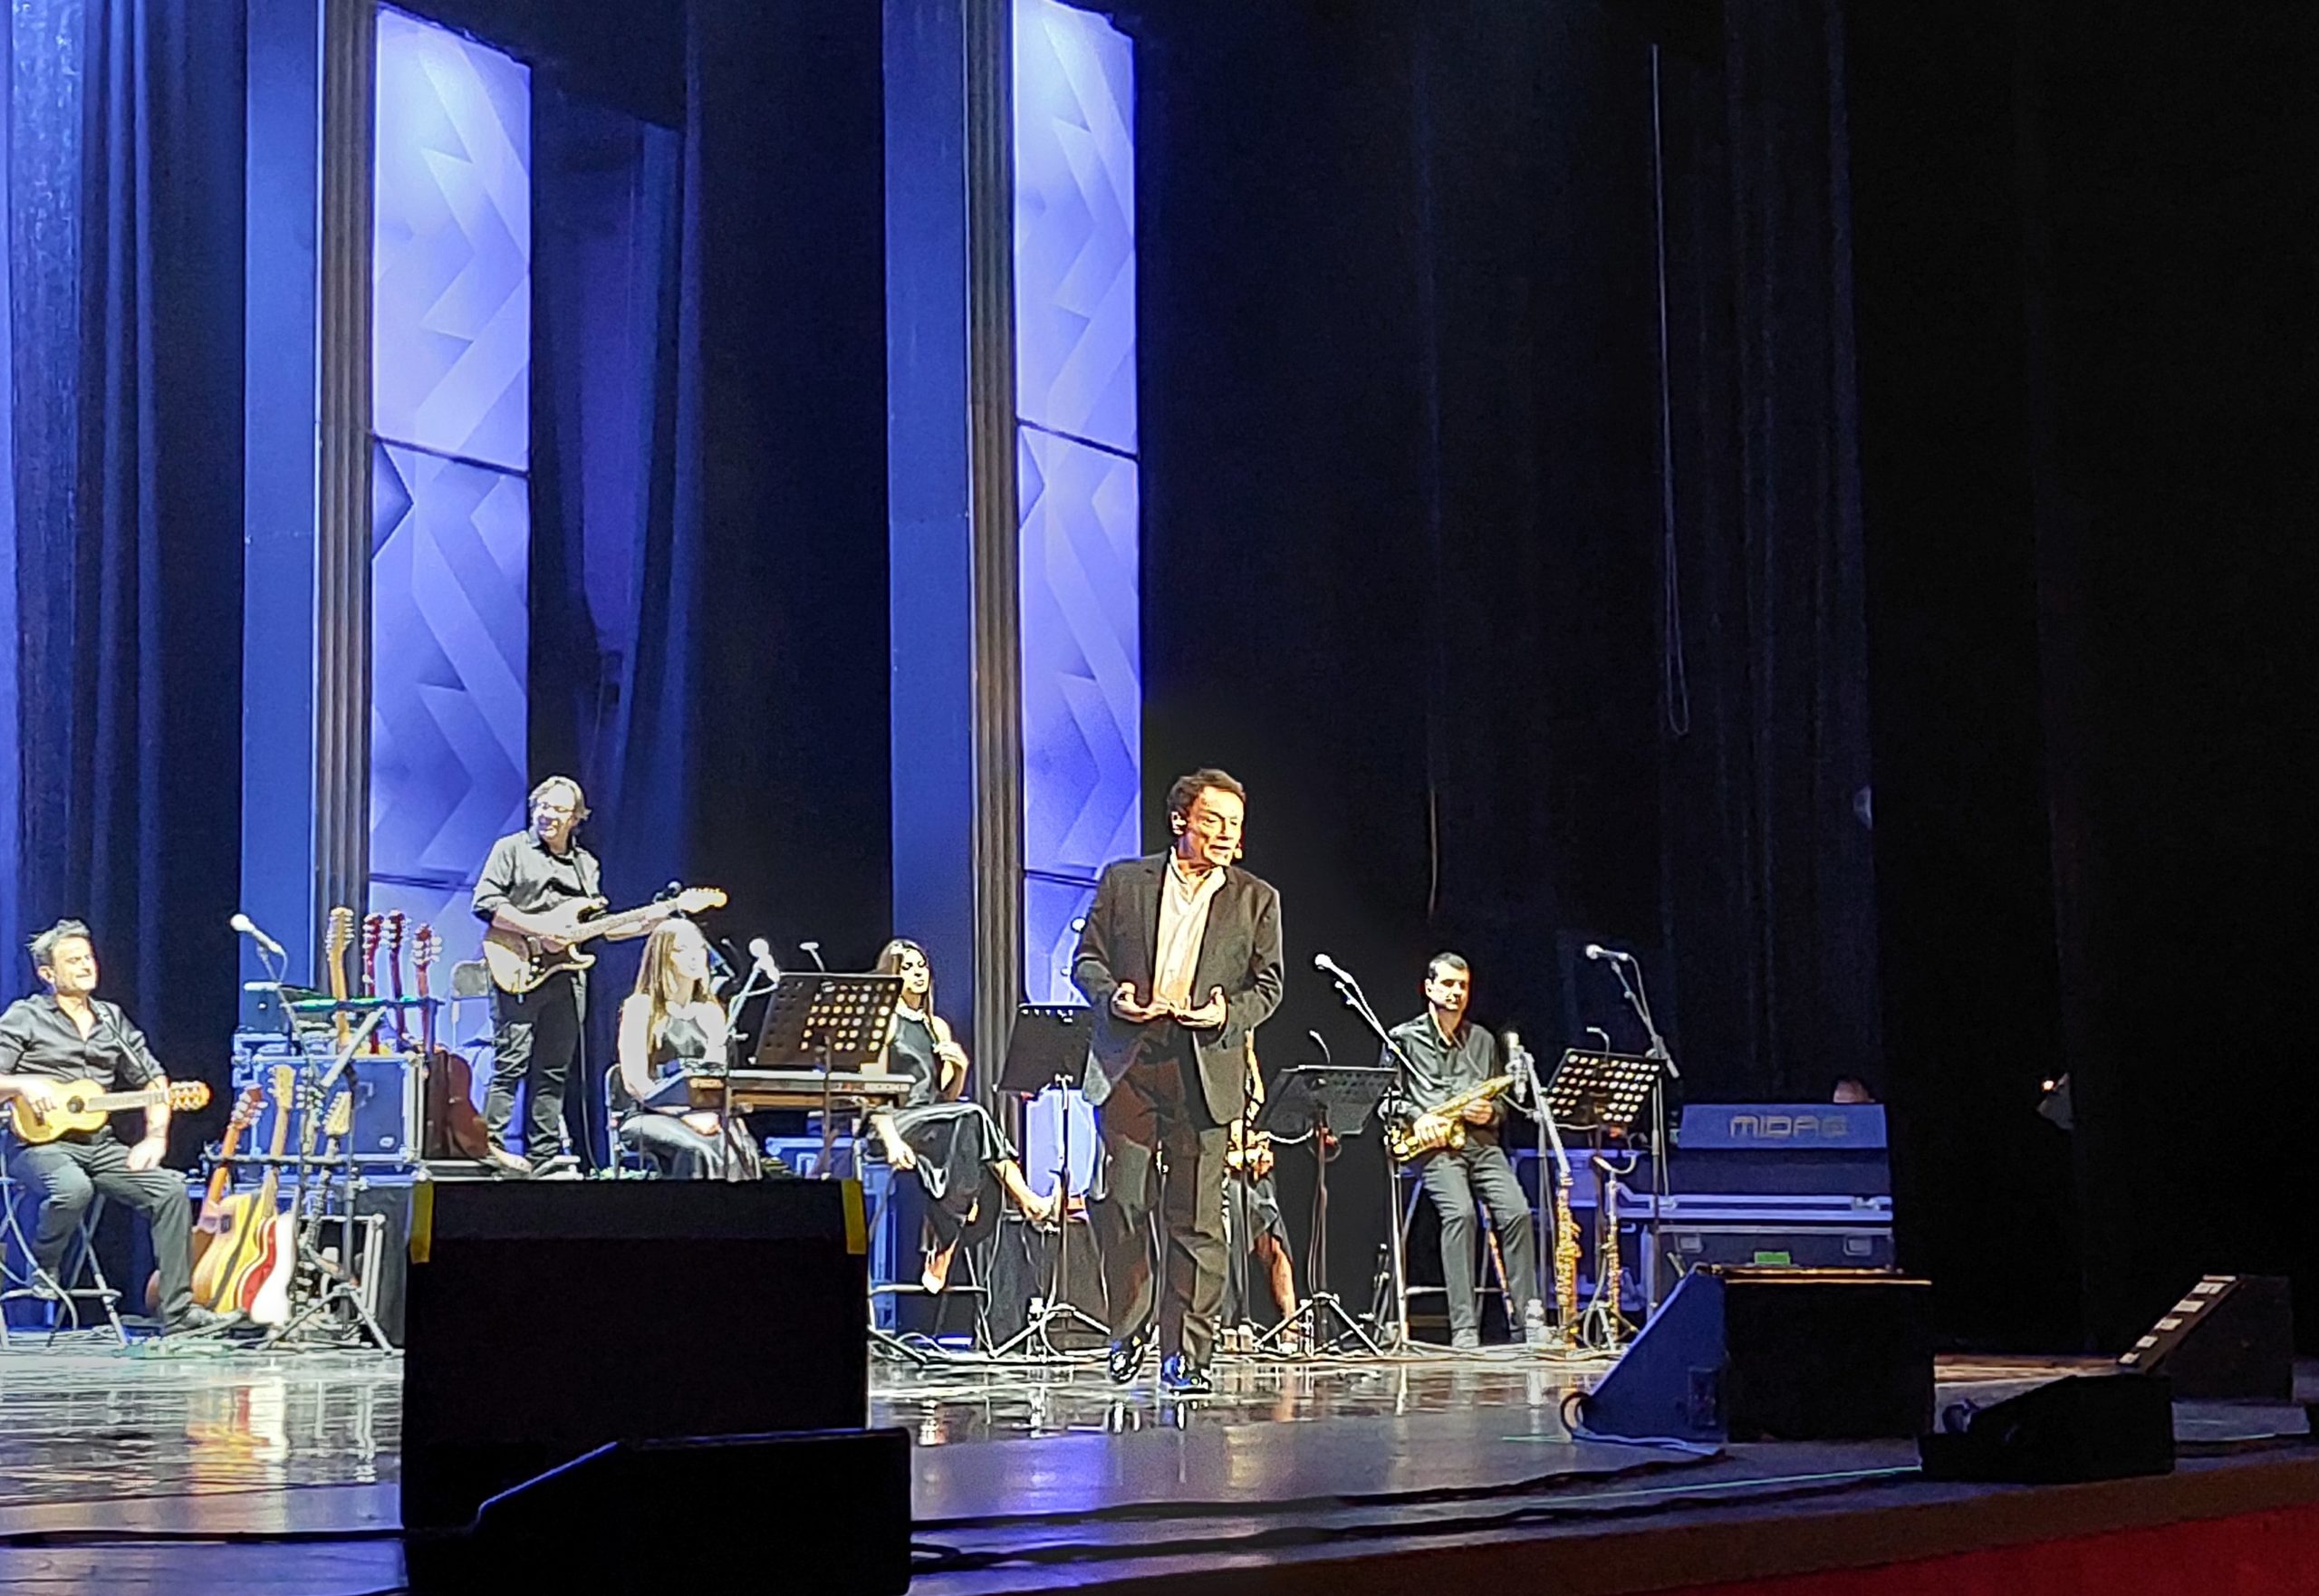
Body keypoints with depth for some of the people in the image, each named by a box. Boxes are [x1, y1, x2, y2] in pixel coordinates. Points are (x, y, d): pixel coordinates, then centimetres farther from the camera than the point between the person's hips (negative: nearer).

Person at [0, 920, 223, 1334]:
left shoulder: (111, 1019, 18)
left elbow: (153, 1079, 19)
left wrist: (155, 1138, 6)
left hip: (99, 1143, 5)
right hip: (41, 1144, -5)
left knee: (170, 1187, -16)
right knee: (74, 1188, -39)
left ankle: (177, 1311, -15)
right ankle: (43, 1269, -8)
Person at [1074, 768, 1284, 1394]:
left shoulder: (1257, 900, 11)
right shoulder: (1123, 882, 10)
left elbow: (1267, 985, 10)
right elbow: (1087, 959, 11)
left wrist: (1227, 1014, -10)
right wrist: (1113, 997, -9)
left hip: (1206, 1071, 0)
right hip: (1127, 1065, 0)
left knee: (1197, 1218, -3)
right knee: (1122, 1201, -4)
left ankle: (1185, 1354, 2)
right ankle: (1128, 1330, 16)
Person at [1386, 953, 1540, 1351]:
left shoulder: (1483, 1041, 21)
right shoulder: (1403, 1039, 9)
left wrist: (1490, 1111, 1)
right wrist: (1417, 1117, -12)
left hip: (1482, 1143, 4)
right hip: (1433, 1147, -4)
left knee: (1517, 1212, -22)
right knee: (1459, 1211, -31)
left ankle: (1526, 1316, -16)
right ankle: (1464, 1328, -31)